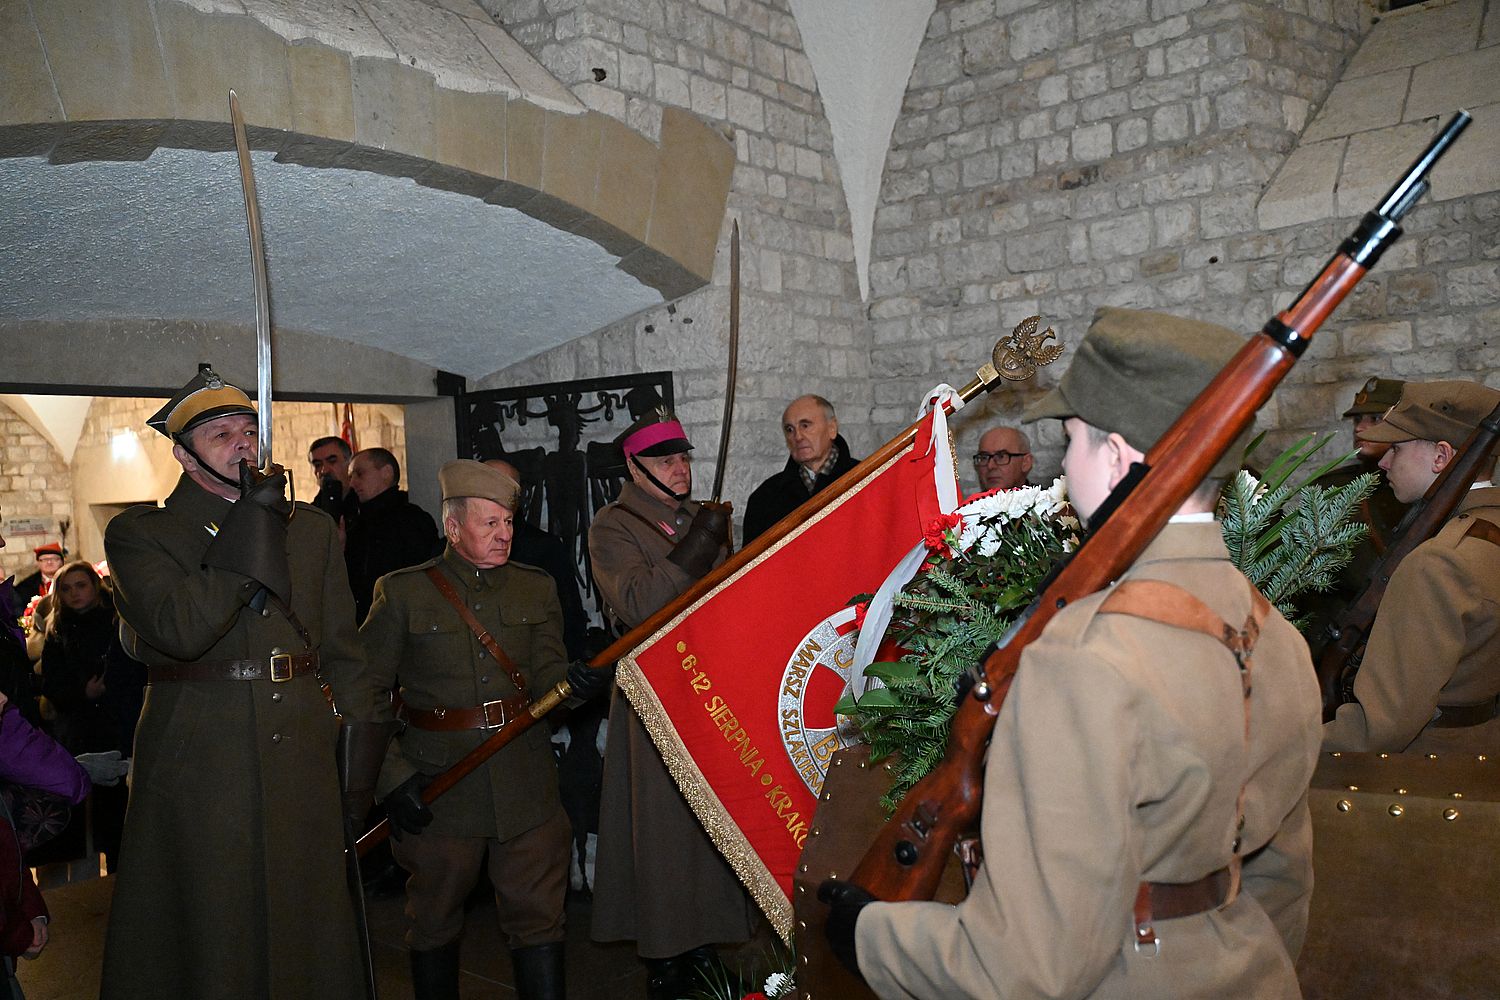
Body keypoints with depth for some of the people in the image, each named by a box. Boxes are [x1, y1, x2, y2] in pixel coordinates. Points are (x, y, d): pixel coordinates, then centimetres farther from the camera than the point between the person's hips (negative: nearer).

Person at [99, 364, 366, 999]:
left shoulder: (312, 528, 11)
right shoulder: (138, 534, 1)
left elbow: (344, 653, 12)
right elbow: (181, 629, -18)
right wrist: (250, 528, -15)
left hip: (303, 758, 3)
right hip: (197, 762, -3)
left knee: (308, 922, 13)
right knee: (210, 938, 8)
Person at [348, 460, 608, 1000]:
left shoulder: (536, 587, 7)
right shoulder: (402, 592, -2)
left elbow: (543, 672, 2)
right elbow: (366, 692, -2)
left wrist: (570, 680, -22)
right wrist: (391, 776, -11)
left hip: (526, 784, 2)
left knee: (538, 914, 5)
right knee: (435, 919, 13)